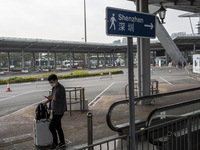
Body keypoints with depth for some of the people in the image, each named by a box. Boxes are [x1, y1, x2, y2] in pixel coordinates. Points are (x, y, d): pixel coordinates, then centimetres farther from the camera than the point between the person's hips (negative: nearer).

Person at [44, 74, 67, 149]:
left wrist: (52, 98, -27)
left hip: (59, 111, -9)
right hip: (55, 110, 9)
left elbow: (62, 100, -22)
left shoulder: (61, 88, -18)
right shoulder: (54, 87, 8)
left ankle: (55, 143, 11)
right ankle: (62, 143, 27)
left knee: (51, 127, -5)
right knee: (58, 126, 15)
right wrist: (46, 102, 14)